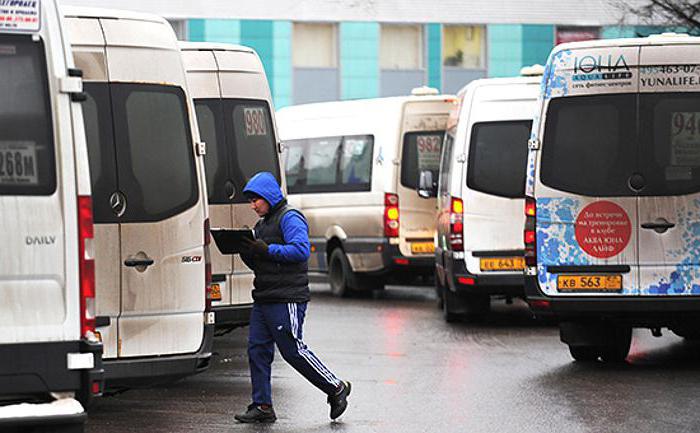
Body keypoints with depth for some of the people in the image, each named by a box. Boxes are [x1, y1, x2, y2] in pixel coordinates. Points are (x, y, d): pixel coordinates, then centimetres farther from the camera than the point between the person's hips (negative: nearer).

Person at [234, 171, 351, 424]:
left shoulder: (289, 218, -7)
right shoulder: (262, 224, 21)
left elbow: (301, 250, -21)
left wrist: (267, 250, -21)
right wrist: (247, 253, 4)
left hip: (287, 300, -9)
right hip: (263, 299, 9)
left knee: (293, 350, -7)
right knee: (257, 349, 3)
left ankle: (336, 389, 7)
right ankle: (262, 406, 6)